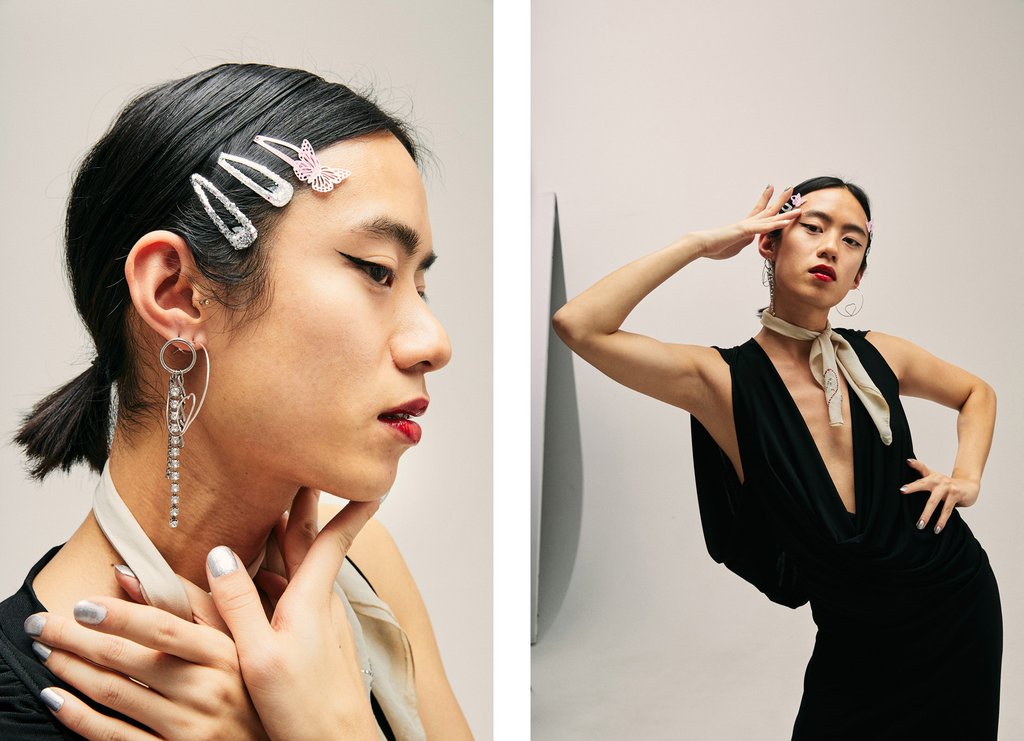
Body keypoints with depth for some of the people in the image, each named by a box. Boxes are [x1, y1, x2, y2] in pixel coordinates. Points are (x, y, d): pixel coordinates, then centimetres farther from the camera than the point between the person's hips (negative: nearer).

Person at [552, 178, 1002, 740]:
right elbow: (577, 326, -30)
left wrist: (967, 476, -2)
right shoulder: (724, 380, -17)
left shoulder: (877, 356, -6)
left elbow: (977, 393, 16)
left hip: (962, 605, 4)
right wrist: (702, 244, -24)